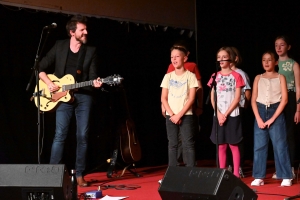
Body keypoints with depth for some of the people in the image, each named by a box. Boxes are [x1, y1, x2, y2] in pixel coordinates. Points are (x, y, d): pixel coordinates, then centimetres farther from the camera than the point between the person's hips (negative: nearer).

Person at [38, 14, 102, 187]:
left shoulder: (91, 51, 5)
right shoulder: (59, 46, 4)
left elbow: (92, 75, 1)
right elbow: (41, 68, 7)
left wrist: (95, 82, -21)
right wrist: (49, 83, -7)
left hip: (84, 96, 1)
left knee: (83, 136, 1)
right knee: (60, 135, -6)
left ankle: (80, 175, 9)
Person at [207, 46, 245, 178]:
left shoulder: (236, 76, -1)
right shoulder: (215, 76, 9)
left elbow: (237, 98, -6)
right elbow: (212, 98, 5)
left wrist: (226, 114, -11)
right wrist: (219, 114, -7)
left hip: (232, 115, -3)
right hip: (218, 116, 3)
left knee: (233, 145, -1)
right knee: (221, 146, 6)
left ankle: (236, 173, 4)